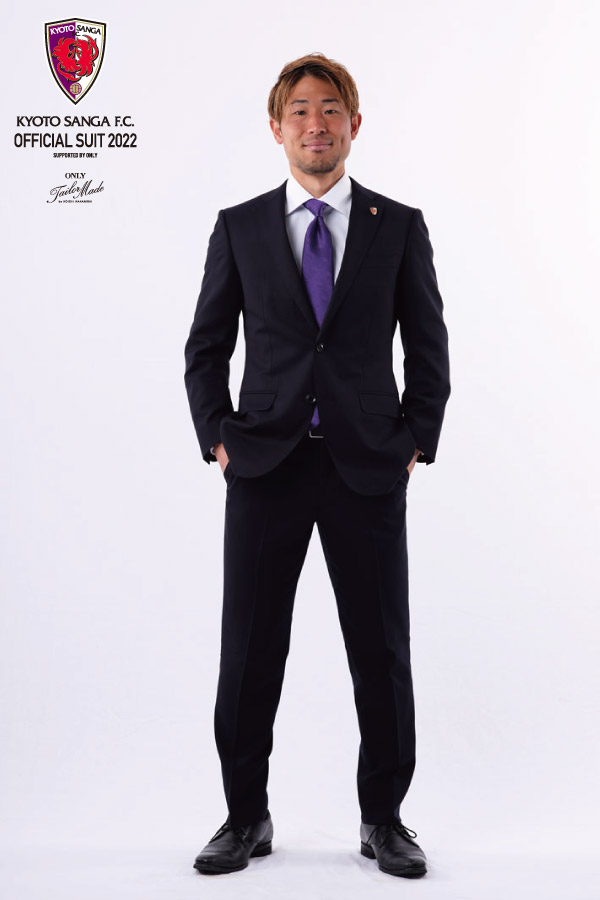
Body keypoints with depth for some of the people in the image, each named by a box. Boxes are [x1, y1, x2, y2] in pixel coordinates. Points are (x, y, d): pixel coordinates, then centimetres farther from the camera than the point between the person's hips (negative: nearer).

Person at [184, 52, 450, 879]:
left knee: (383, 650, 5)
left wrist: (415, 443, -1)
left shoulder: (400, 227, 6)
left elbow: (428, 348, 8)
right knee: (248, 652, 4)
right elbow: (207, 347, 9)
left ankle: (384, 819, 21)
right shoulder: (239, 227, 7)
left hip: (368, 468, 0)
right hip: (265, 467, 1)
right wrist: (217, 439, -1)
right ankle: (247, 818, 20)